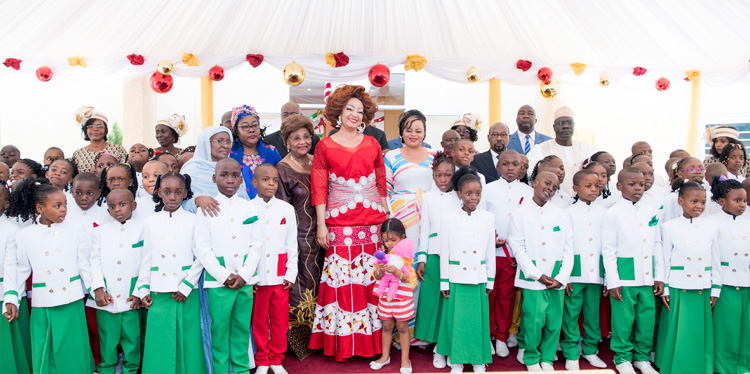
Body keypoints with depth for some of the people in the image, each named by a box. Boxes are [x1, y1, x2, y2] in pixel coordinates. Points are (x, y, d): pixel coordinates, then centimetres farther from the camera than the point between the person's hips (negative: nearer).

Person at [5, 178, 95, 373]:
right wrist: (11, 299, 2)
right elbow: (20, 270, 7)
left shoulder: (75, 229, 2)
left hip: (72, 303, 0)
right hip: (42, 305, 0)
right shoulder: (24, 235, 1)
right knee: (44, 354, 7)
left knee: (73, 352, 5)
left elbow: (84, 264, 5)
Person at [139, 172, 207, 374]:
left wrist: (186, 286, -8)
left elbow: (200, 258, -1)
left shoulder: (193, 220, 1)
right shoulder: (149, 222, 8)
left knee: (187, 340, 2)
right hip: (158, 293, 2)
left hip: (186, 293, -1)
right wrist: (143, 290, 4)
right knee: (158, 340, 3)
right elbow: (146, 259, 10)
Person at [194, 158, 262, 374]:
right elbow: (203, 250, -6)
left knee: (242, 328, 11)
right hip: (218, 281, -2)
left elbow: (256, 245, 3)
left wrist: (244, 275, -7)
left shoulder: (249, 209, 4)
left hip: (245, 280, 2)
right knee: (219, 328, 4)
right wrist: (224, 276, -11)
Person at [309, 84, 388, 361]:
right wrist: (321, 224, -4)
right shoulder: (325, 146, 3)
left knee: (372, 279, 5)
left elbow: (381, 183, 14)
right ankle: (342, 344, 10)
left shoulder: (372, 144, 11)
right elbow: (319, 188, 1)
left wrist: (387, 217, 10)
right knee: (342, 280, -3)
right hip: (339, 221, -2)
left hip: (373, 220, 3)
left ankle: (371, 340, 18)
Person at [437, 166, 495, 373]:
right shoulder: (448, 218, -2)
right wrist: (444, 282, -1)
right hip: (456, 277, -1)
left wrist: (490, 280, 6)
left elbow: (490, 252, 6)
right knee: (456, 318, 4)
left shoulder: (488, 218, 2)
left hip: (478, 278, 1)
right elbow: (444, 253, 0)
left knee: (479, 318, 6)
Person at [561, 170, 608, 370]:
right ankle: (571, 353, 12)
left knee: (593, 312, 10)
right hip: (575, 271, -3)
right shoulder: (569, 213, -1)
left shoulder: (603, 213, 9)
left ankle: (590, 350, 24)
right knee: (571, 313, 1)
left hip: (596, 271, 3)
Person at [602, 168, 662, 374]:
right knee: (623, 319, 4)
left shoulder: (651, 212, 8)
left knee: (647, 318, 9)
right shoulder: (612, 214, -6)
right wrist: (613, 281, -10)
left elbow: (657, 246, 12)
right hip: (624, 277, -4)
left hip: (647, 278, 4)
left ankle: (642, 357, 28)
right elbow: (608, 250, -7)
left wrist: (659, 276, 8)